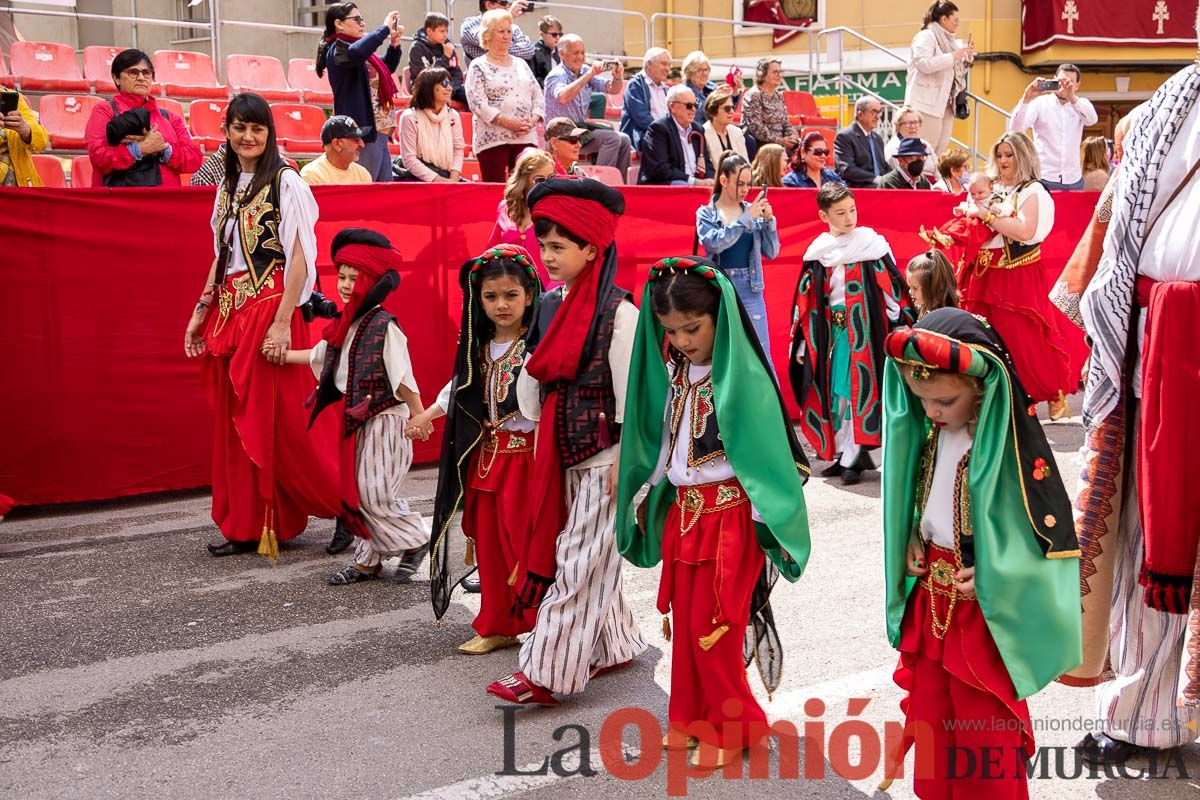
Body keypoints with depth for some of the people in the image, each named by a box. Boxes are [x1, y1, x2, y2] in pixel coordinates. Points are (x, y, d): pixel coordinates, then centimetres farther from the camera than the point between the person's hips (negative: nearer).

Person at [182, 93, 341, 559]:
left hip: (270, 308, -7)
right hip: (229, 311, 7)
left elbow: (298, 258, -12)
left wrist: (282, 323, -19)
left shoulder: (285, 182, -6)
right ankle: (247, 525, 17)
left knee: (280, 420, -6)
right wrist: (201, 311, 14)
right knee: (234, 422, 8)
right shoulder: (228, 186, 15)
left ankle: (347, 508, 7)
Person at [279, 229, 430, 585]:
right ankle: (368, 560, 21)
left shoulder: (384, 327, -16)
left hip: (384, 422, -8)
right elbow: (320, 356, 23)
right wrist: (281, 355, 20)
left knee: (376, 495, -8)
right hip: (355, 421, 8)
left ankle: (415, 542, 13)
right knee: (356, 492, 11)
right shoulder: (345, 325, 7)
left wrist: (420, 418, -18)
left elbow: (404, 378, -18)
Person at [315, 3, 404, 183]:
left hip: (378, 132, 9)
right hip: (363, 132, -9)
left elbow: (386, 69, 30)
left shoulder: (355, 47, 18)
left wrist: (394, 45, 12)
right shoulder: (337, 50, -8)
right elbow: (357, 52, -32)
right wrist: (385, 27, -21)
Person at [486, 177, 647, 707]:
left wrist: (625, 460, -14)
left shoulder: (618, 313, -14)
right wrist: (541, 445, 13)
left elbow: (631, 392, -14)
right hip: (563, 451, 8)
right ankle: (617, 645, 31)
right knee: (591, 558, 15)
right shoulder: (551, 306, 8)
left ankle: (545, 673, 0)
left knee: (579, 560, -3)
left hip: (603, 455, -7)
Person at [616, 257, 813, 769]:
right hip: (682, 510, 6)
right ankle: (692, 717, 27)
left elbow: (763, 453, -14)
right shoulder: (672, 371, 5)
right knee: (684, 620, 12)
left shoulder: (743, 376, -15)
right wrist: (648, 493, 16)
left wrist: (766, 519, -14)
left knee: (714, 626, -1)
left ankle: (733, 726, 17)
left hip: (728, 513, -6)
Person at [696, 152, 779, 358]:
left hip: (750, 289, 1)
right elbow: (714, 243, -19)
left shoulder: (753, 212, 4)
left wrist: (768, 221, -10)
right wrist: (746, 218, -20)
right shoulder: (706, 213, 1)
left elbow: (771, 252, 4)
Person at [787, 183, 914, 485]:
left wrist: (902, 327, -7)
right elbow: (806, 300, 8)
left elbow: (893, 287, -2)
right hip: (830, 332, 3)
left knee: (860, 388, -3)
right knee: (834, 391, 6)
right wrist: (802, 343, 8)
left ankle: (855, 456, 4)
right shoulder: (818, 252, 5)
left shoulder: (872, 244, -2)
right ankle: (840, 453, 16)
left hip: (866, 328, -3)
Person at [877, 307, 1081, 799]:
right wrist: (912, 548, 0)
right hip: (930, 591, 6)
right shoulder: (928, 432, -1)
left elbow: (1051, 527, -17)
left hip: (984, 601, -6)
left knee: (984, 723, 6)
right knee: (930, 706, 17)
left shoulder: (1011, 440, -20)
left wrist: (993, 575, -20)